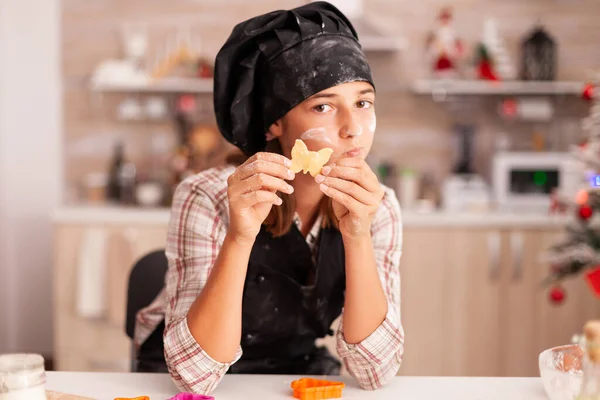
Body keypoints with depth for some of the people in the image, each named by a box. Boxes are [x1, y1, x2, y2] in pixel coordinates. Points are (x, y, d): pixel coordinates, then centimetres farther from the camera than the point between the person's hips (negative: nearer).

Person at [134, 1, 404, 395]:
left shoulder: (378, 206, -12)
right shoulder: (209, 198, -21)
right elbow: (195, 372, -26)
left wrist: (357, 237, -30)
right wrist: (239, 237, -38)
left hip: (298, 367, 2)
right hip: (179, 376, -2)